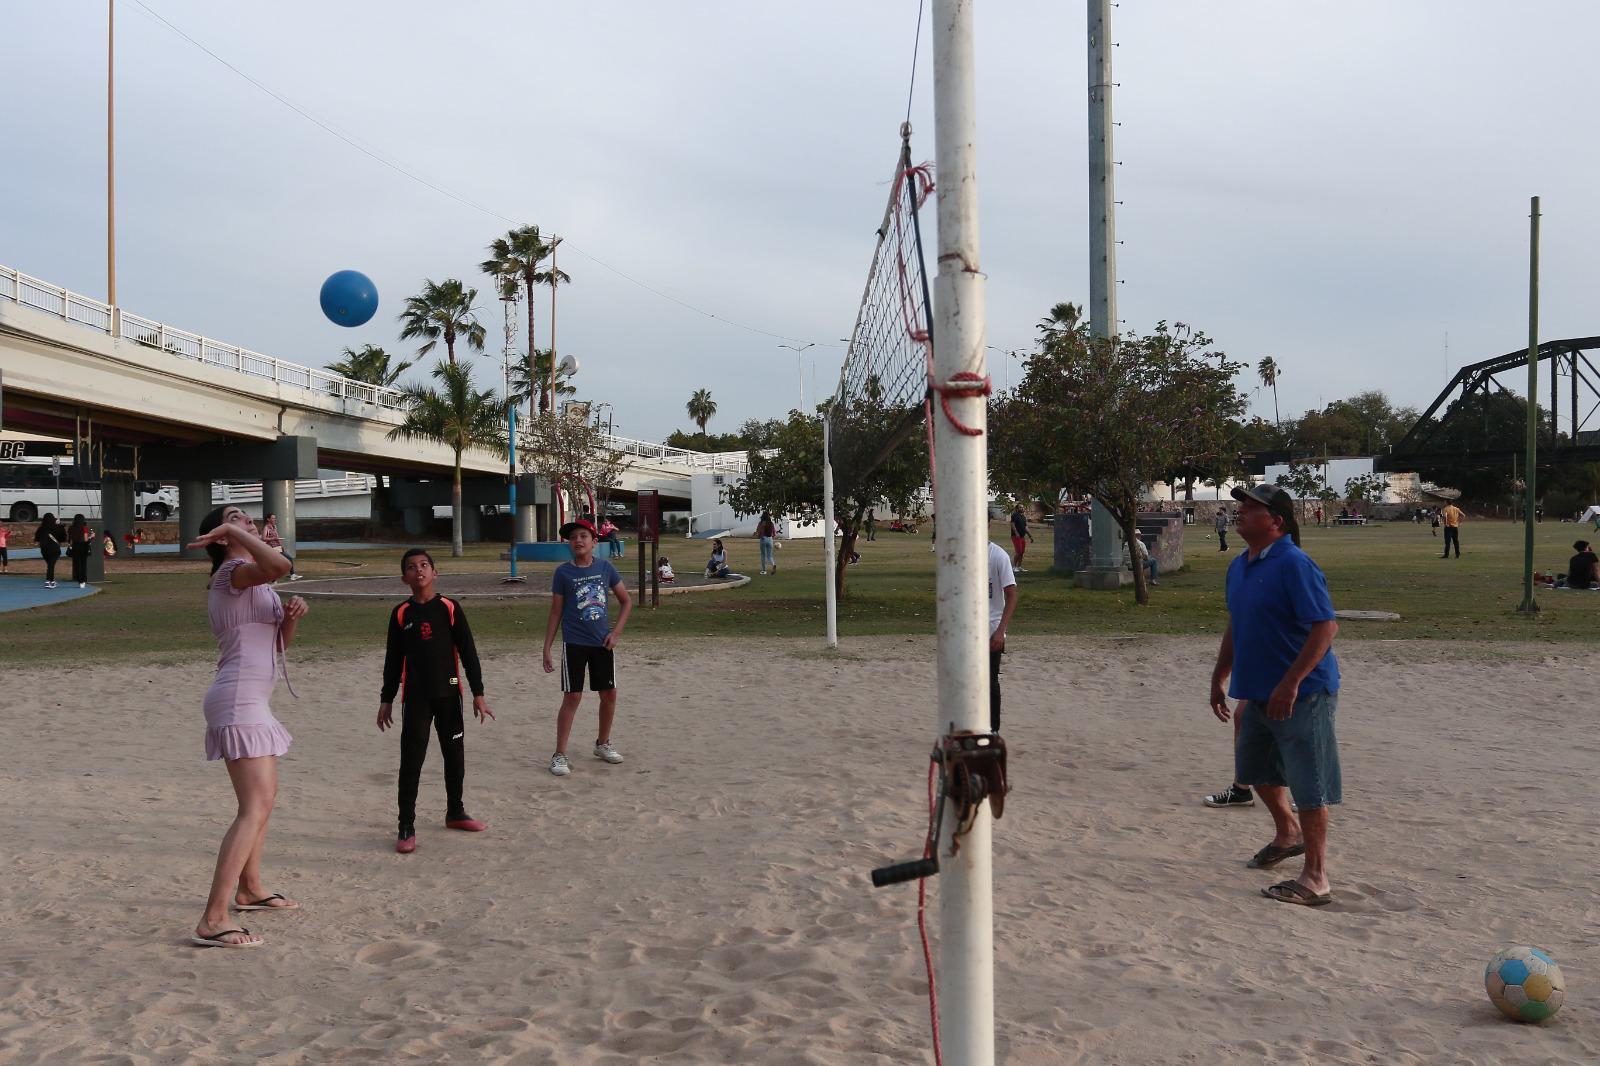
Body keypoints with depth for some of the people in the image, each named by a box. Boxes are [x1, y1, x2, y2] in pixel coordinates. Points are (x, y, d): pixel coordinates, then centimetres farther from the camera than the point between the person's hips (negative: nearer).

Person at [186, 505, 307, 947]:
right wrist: (233, 532, -22)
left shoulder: (251, 582, 19)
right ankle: (213, 920, -21)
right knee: (255, 808, -17)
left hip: (249, 701, 11)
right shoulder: (234, 570, -12)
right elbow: (280, 566, -35)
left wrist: (291, 617, 1)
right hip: (240, 701, -11)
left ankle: (249, 888, 40)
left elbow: (279, 642, 21)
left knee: (265, 797, 25)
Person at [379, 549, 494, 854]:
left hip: (449, 694, 1)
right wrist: (386, 699, 8)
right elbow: (393, 659, 7)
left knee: (455, 755, 13)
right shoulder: (401, 614, 0)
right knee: (411, 762, -2)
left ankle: (455, 812, 31)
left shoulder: (450, 608, -2)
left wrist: (478, 693, -2)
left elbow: (468, 652, 0)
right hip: (415, 699, -1)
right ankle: (406, 828, 5)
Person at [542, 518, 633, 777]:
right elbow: (555, 612, 0)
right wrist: (547, 648, -3)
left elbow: (626, 601, 9)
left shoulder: (605, 568, 1)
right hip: (574, 644, -3)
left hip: (602, 643, 3)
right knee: (572, 697, -5)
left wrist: (616, 632, -2)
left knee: (609, 693, 9)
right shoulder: (563, 572, -5)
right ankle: (559, 755, 2)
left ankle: (602, 744, 29)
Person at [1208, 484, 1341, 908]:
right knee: (1254, 768, 24)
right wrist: (1220, 678, 18)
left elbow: (1326, 627, -24)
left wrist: (1290, 683, -28)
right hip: (1259, 692, 10)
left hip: (1302, 694, -10)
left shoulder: (1294, 565, -19)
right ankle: (1288, 833, 47)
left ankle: (1315, 879, 6)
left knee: (1308, 785, -3)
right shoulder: (1239, 566, 9)